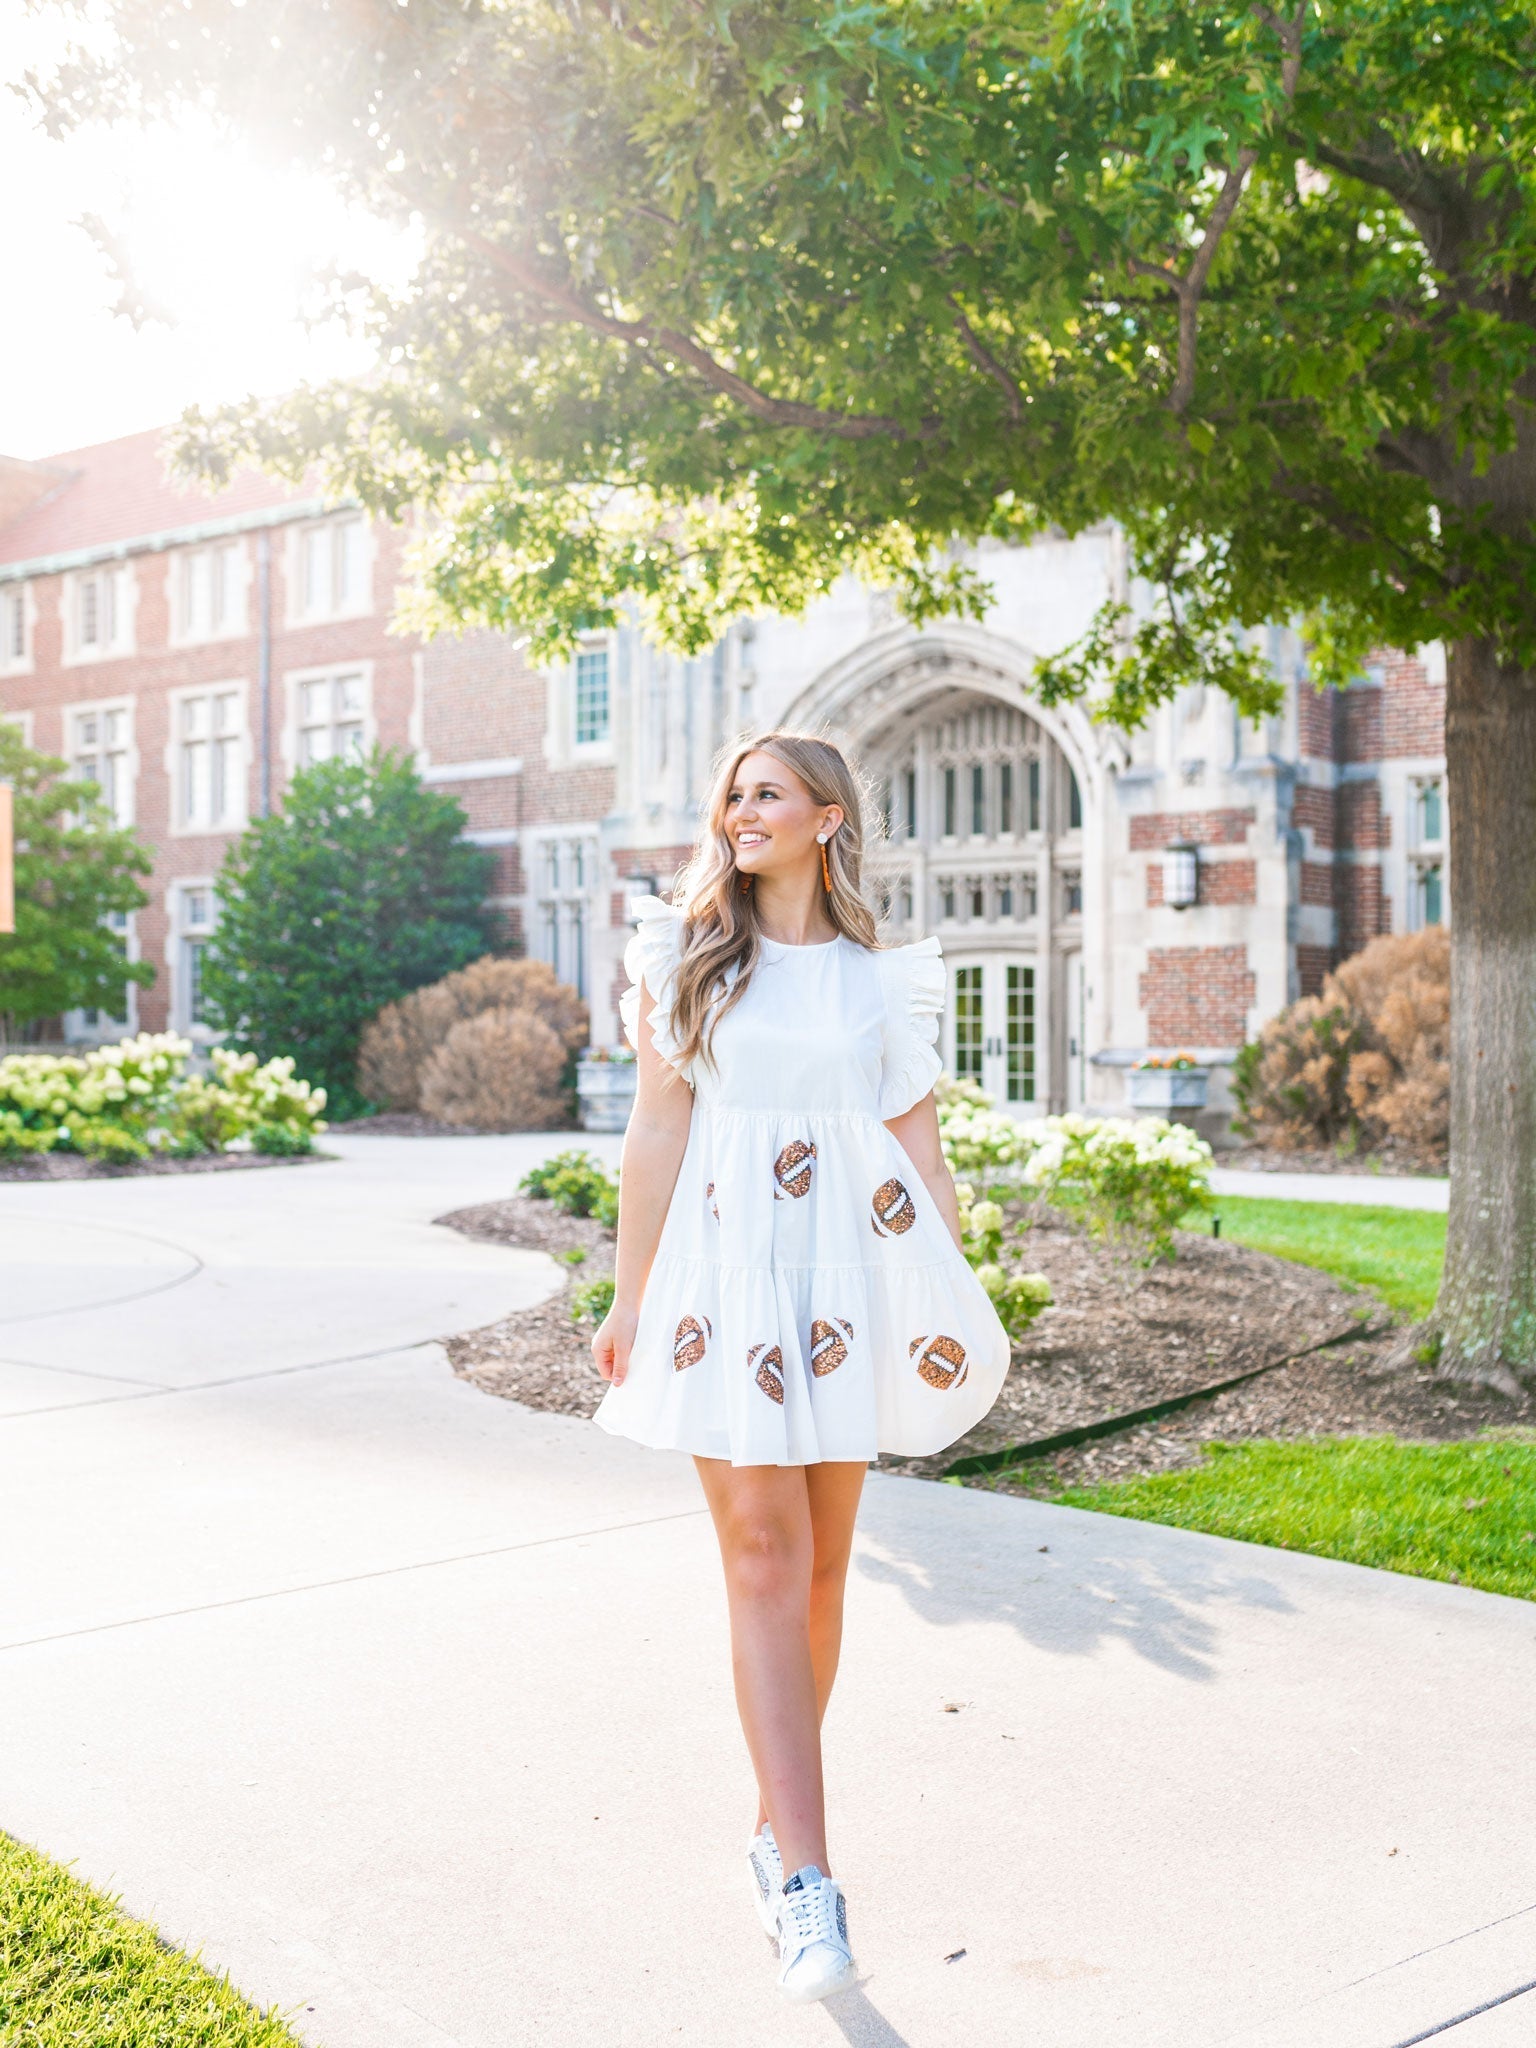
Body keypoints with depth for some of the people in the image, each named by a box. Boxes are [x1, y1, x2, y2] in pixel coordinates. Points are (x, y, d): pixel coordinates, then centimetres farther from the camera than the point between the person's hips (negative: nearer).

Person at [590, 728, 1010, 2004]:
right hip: (723, 1271, -2)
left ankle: (781, 1826, 25)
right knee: (764, 1559, -9)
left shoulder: (881, 977, 8)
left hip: (846, 1275, 2)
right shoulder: (690, 955, 6)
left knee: (819, 1565, 8)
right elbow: (657, 1130, 3)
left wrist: (958, 1306, 4)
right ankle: (809, 1883, -8)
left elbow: (919, 1144, 9)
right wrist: (628, 1296, 1)